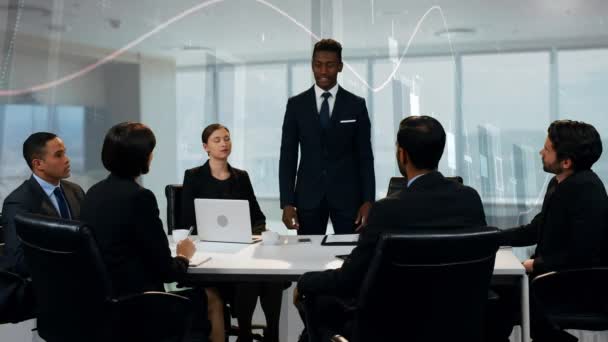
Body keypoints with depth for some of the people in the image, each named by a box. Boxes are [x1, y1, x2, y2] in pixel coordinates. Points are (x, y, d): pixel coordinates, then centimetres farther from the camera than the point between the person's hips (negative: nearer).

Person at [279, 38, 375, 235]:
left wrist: (368, 201, -6)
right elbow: (287, 156, 3)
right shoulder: (296, 104, 4)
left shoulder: (356, 105, 3)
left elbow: (365, 156, 3)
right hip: (309, 196, 1)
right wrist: (287, 202, -5)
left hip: (347, 194, 0)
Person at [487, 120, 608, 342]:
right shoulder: (558, 183, 4)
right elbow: (537, 229, 16)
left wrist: (536, 265, -12)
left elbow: (580, 256, -25)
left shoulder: (587, 190, -21)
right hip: (554, 273, 8)